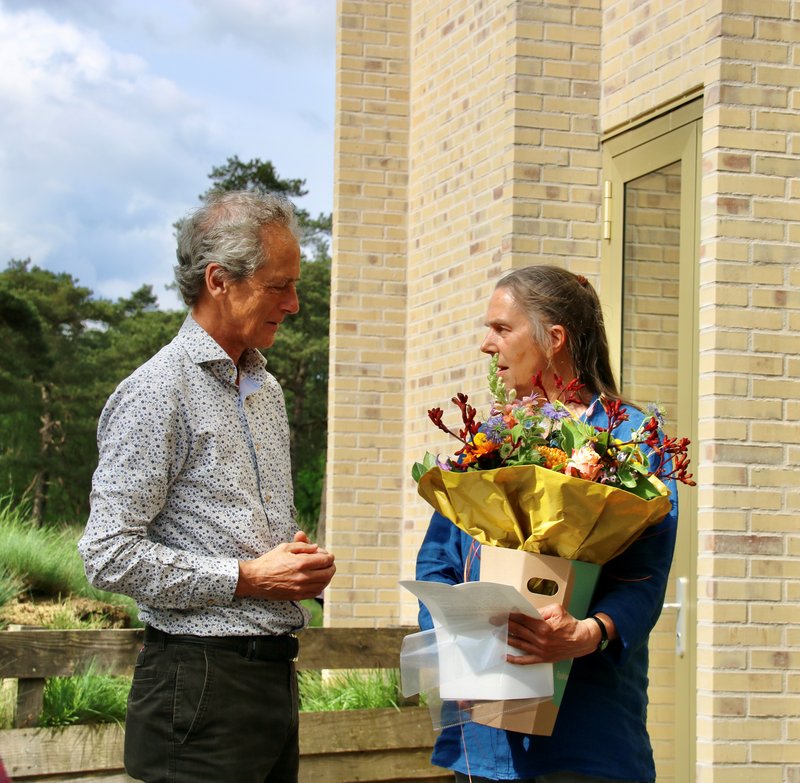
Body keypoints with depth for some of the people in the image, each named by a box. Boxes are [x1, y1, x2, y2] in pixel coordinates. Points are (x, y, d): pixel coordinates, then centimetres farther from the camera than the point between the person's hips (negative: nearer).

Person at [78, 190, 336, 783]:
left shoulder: (267, 390, 17)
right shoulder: (156, 393, -10)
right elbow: (109, 556, -17)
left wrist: (302, 564, 6)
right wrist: (249, 578, -16)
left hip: (276, 678, 8)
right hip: (202, 683, -8)